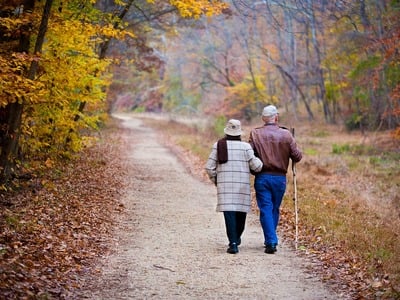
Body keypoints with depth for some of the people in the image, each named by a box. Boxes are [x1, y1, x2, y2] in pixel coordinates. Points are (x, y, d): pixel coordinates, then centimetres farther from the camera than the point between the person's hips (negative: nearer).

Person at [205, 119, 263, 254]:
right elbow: (256, 166, -6)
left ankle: (233, 243, -15)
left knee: (229, 213, -3)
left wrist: (215, 180, 16)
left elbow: (209, 167, 0)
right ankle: (236, 238, 36)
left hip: (225, 185, 0)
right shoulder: (245, 146, -4)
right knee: (241, 211, 19)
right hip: (242, 185, 0)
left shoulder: (218, 145, -1)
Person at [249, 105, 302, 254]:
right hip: (280, 177, 1)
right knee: (275, 209, 15)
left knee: (266, 210, 1)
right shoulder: (286, 134, -3)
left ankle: (271, 242, -7)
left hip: (262, 177, -1)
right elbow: (297, 156, -2)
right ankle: (270, 240, 24)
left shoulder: (255, 134, -5)